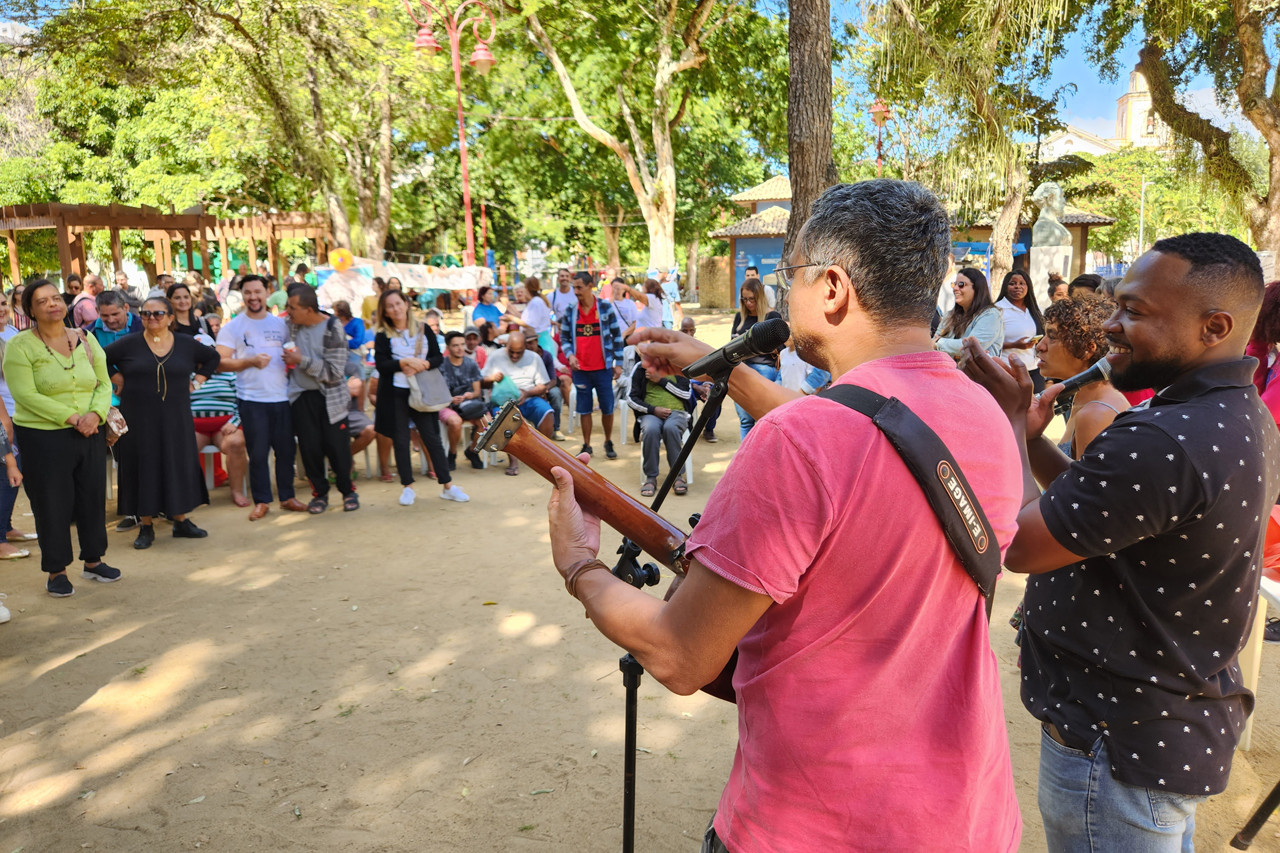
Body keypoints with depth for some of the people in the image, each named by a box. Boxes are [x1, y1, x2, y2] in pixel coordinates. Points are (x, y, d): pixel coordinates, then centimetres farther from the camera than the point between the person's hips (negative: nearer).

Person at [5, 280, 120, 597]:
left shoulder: (86, 340, 7)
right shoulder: (19, 346, -6)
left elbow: (104, 384, 7)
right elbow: (26, 395, -15)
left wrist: (95, 414, -12)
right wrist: (70, 417, -19)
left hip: (90, 434, 4)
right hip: (43, 437, -4)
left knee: (93, 497, 10)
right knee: (52, 504, 4)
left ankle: (93, 560, 26)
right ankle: (56, 571, 17)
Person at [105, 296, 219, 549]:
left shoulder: (186, 344, 4)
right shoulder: (129, 344, -1)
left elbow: (212, 357, 18)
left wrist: (197, 380, 9)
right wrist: (118, 378, 0)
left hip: (175, 418, 1)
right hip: (139, 419, -1)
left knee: (179, 465, 4)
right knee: (143, 468, 2)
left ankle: (181, 521, 16)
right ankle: (146, 527, 11)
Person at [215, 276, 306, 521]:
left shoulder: (280, 324, 11)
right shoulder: (232, 327, 2)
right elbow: (221, 362, -4)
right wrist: (250, 362, -18)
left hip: (282, 397, 3)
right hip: (251, 399, -3)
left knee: (286, 450, 7)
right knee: (258, 453, 0)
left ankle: (287, 497, 20)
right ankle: (261, 501, 12)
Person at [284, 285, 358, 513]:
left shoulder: (333, 328, -13)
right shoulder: (290, 326, 1)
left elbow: (334, 371, -18)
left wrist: (301, 360, -19)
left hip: (329, 396, -3)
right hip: (301, 396, 3)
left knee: (337, 447, 0)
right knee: (309, 447, 1)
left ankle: (347, 490, 19)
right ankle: (319, 492, 18)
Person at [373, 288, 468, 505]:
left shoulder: (423, 329, 6)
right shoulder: (383, 336, 2)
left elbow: (438, 357, 3)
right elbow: (381, 364, -9)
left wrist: (423, 364, -15)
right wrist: (406, 362, -19)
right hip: (395, 394, 0)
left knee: (432, 437, 1)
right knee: (400, 440, 4)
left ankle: (447, 486, 5)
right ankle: (408, 487, 15)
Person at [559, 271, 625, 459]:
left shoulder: (606, 307, -2)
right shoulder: (570, 311, 3)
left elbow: (617, 336, 2)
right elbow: (564, 338, 9)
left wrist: (618, 363, -1)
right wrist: (569, 355, -11)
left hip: (603, 368, -1)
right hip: (580, 369, 2)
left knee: (607, 408, 4)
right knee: (584, 409, 7)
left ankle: (609, 443, 21)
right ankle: (586, 446, 17)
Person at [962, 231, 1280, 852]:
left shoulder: (1161, 442, -32)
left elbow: (1016, 544, -24)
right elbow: (1097, 503, 7)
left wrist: (1011, 424, -12)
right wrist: (1028, 432, -3)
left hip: (1120, 752, -10)